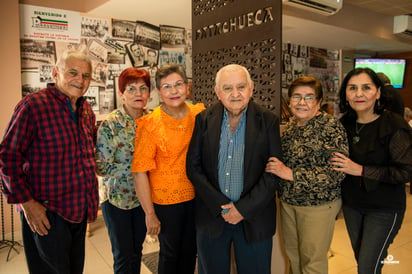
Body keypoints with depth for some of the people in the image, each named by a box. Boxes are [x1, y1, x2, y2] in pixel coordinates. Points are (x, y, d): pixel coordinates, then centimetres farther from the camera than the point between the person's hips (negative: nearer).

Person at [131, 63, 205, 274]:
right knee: (170, 253, 17)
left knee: (190, 251, 21)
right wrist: (150, 214, -14)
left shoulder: (199, 114, -6)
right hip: (166, 201, -3)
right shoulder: (149, 124, -17)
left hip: (196, 197, 4)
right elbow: (140, 172, -16)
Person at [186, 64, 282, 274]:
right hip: (211, 215, 2)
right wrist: (220, 206, -11)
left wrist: (244, 209, -12)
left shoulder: (268, 121, -5)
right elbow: (193, 166, -3)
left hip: (254, 218, -1)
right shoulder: (204, 119, -1)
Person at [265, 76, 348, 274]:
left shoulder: (331, 127, -16)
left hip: (318, 205, -6)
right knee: (293, 254, 21)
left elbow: (337, 172, -23)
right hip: (287, 201, 6)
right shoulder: (291, 124, 3)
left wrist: (291, 173, -26)